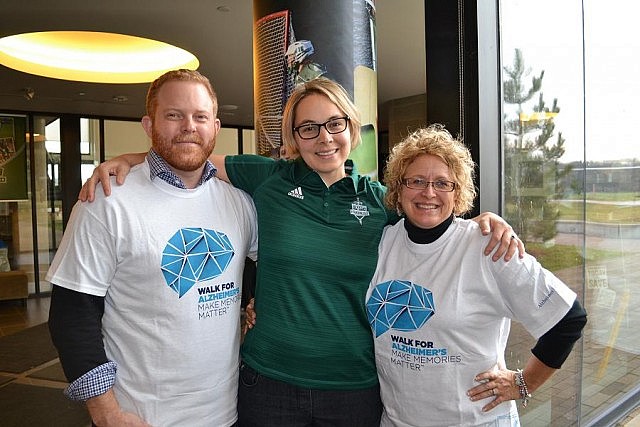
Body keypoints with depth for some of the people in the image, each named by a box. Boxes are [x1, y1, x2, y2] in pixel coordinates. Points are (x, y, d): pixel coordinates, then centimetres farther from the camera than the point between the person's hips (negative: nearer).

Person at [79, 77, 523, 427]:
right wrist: (125, 159, -8)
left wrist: (487, 221, -6)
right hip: (269, 382, 0)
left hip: (356, 387, 1)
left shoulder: (379, 200, 0)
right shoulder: (268, 179, -3)